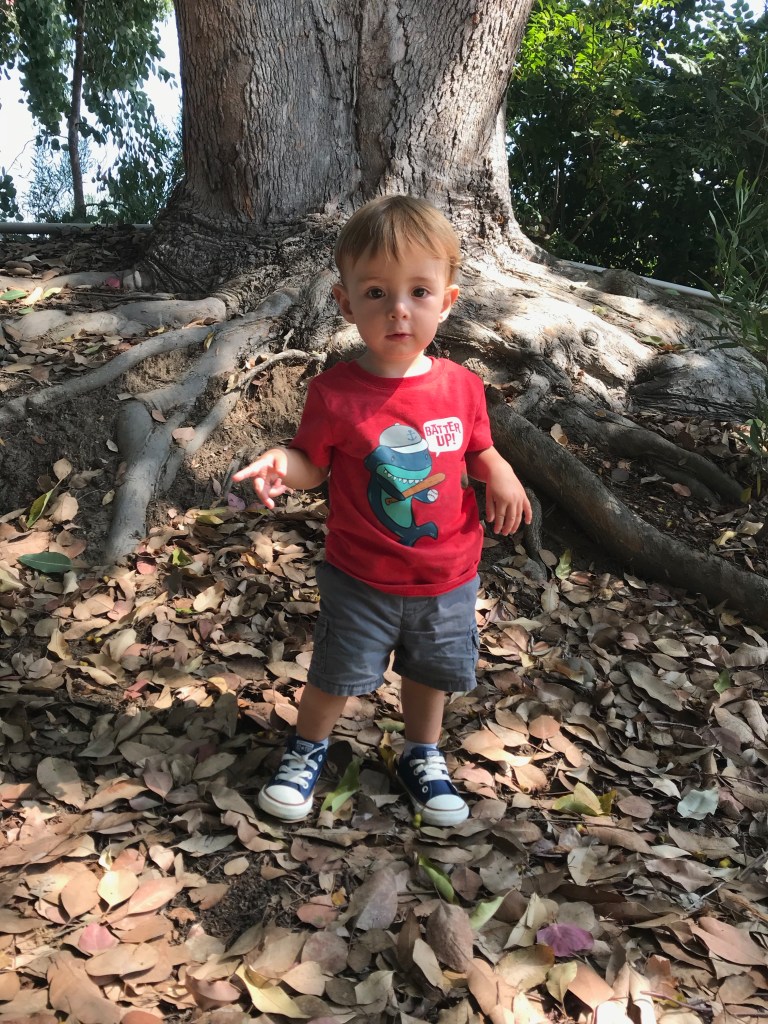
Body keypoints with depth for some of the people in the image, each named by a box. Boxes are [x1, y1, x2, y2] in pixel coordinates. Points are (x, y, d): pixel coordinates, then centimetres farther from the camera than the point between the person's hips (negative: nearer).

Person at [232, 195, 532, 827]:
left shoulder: (461, 387, -8)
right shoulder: (336, 394, -18)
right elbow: (313, 464, -7)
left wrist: (499, 473, -14)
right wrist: (281, 466, -29)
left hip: (447, 579, 3)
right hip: (361, 580, -3)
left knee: (431, 673, 22)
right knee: (336, 675, 13)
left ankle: (423, 756, 48)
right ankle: (308, 750, 42)